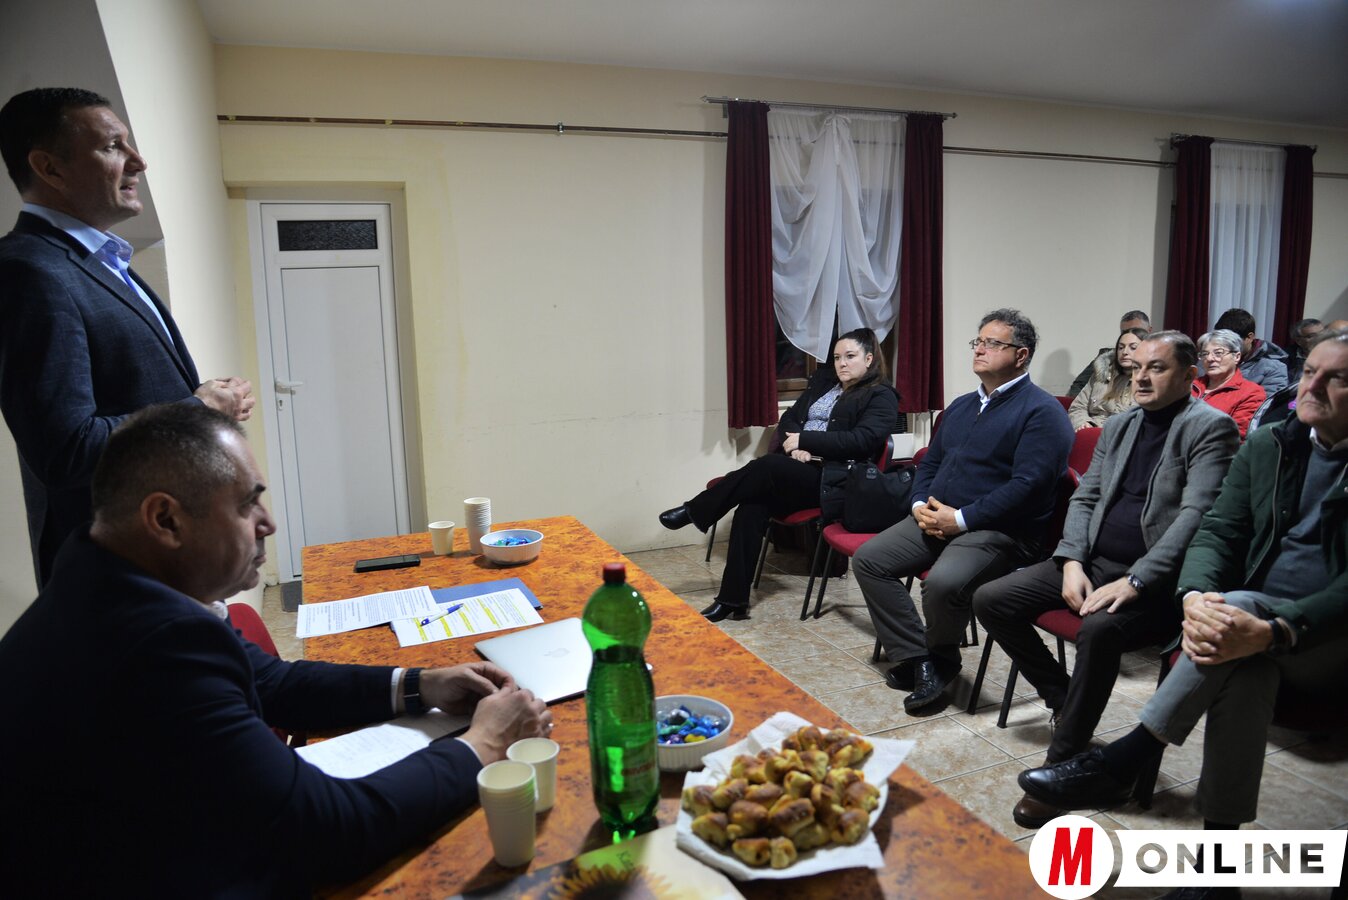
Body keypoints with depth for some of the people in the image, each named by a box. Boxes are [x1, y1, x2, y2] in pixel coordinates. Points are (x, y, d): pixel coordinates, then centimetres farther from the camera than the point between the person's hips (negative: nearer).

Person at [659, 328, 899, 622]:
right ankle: (732, 599, -20)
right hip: (796, 471, 5)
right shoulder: (823, 382, 21)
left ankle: (695, 511, -15)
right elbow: (788, 420, 16)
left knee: (767, 466, -30)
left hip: (832, 480, -5)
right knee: (751, 508, -23)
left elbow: (860, 441, -11)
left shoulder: (882, 397, 3)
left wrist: (804, 439, -13)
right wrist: (795, 445, -6)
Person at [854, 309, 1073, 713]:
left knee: (943, 582, -34)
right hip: (936, 519, 8)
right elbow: (930, 462, 22)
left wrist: (961, 519, -20)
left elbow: (1027, 484, -18)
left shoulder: (1042, 411, -7)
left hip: (1000, 530, -8)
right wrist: (921, 505, 0)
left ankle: (941, 659, -2)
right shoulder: (962, 406, 19)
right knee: (868, 559, -7)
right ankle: (915, 659, -3)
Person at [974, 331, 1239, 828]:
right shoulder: (1118, 425, 15)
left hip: (1155, 577, -7)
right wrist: (1072, 562, -3)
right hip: (1093, 560, 7)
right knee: (990, 600, -7)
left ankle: (1062, 763, -19)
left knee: (1099, 629, -37)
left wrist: (1133, 582, -26)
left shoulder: (1211, 428, -5)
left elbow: (1196, 515, -17)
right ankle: (1064, 699, 11)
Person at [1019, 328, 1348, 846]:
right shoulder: (1266, 446, 10)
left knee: (1239, 602, -34)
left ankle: (1120, 763, -30)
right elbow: (1218, 531, 3)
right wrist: (1194, 596, -20)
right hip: (1253, 625, 3)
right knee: (1244, 671, -33)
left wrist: (1274, 632, -32)